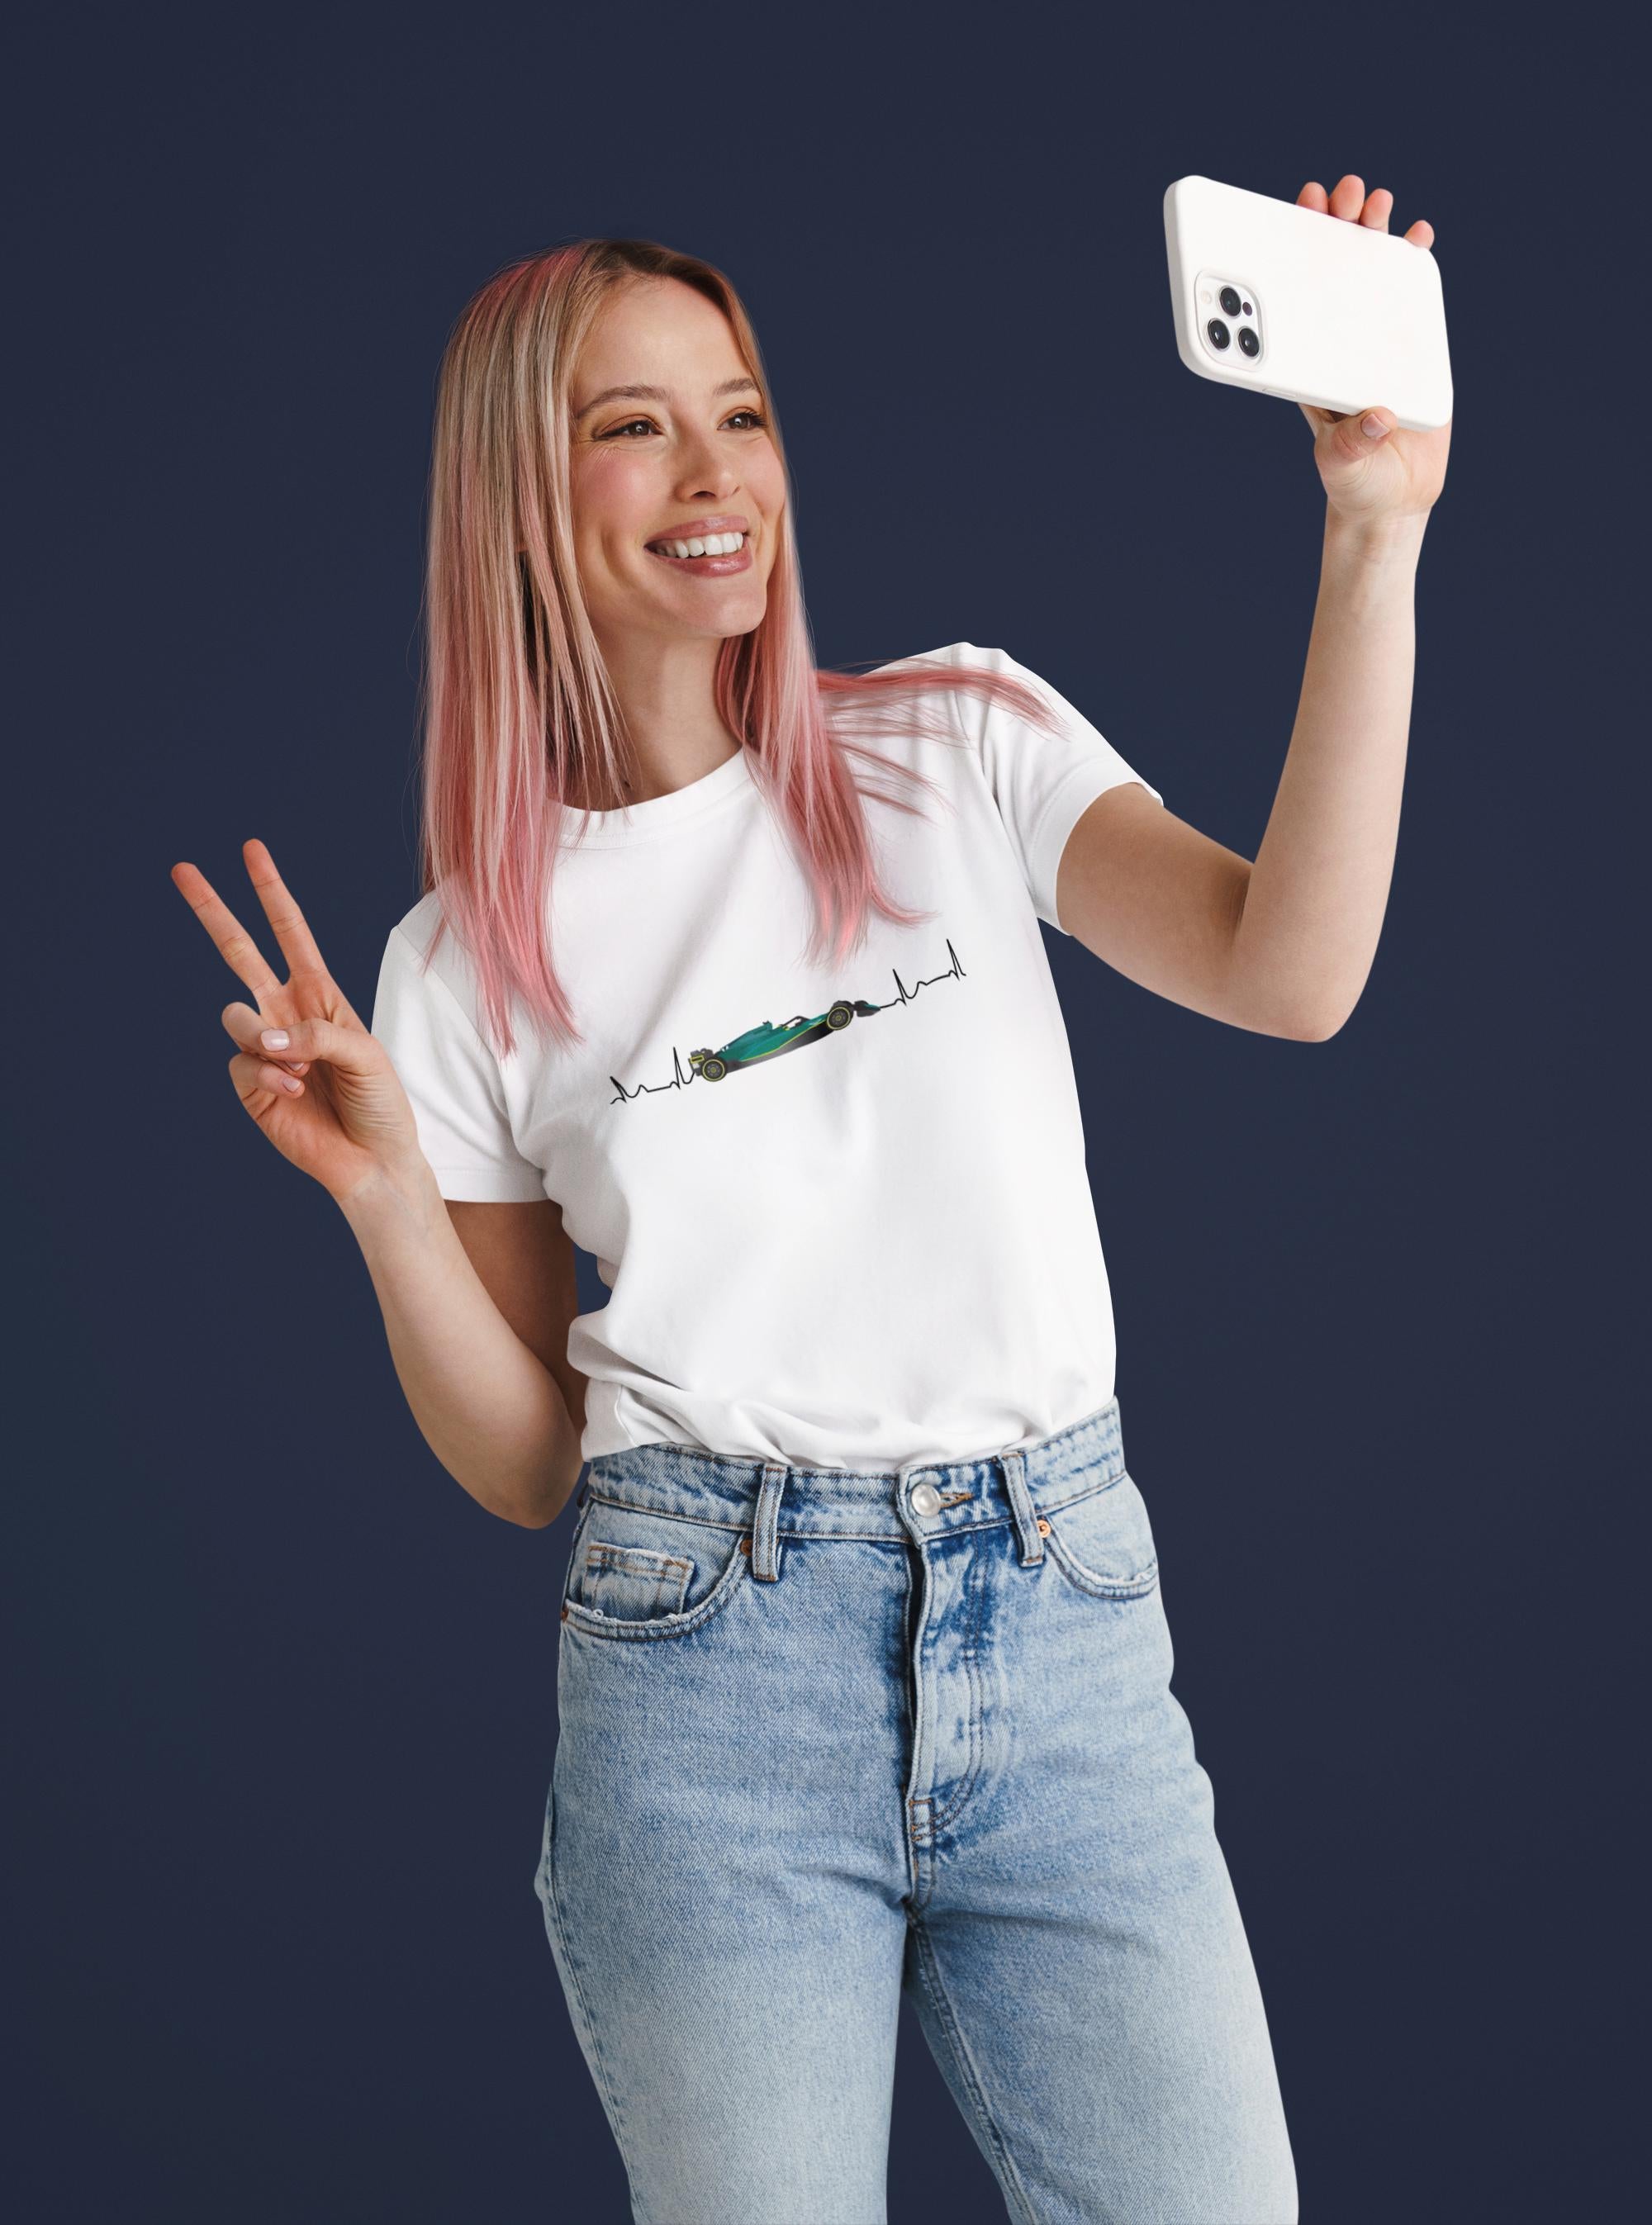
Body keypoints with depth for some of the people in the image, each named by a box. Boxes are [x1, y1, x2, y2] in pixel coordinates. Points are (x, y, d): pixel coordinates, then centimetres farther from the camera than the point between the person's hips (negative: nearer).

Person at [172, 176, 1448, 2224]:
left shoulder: (959, 737, 5)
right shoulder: (474, 956, 5)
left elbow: (1290, 973, -13)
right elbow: (524, 1463, 8)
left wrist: (1373, 535, -19)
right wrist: (382, 1191, -8)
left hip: (1064, 1622, 1)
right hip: (709, 1672, 0)